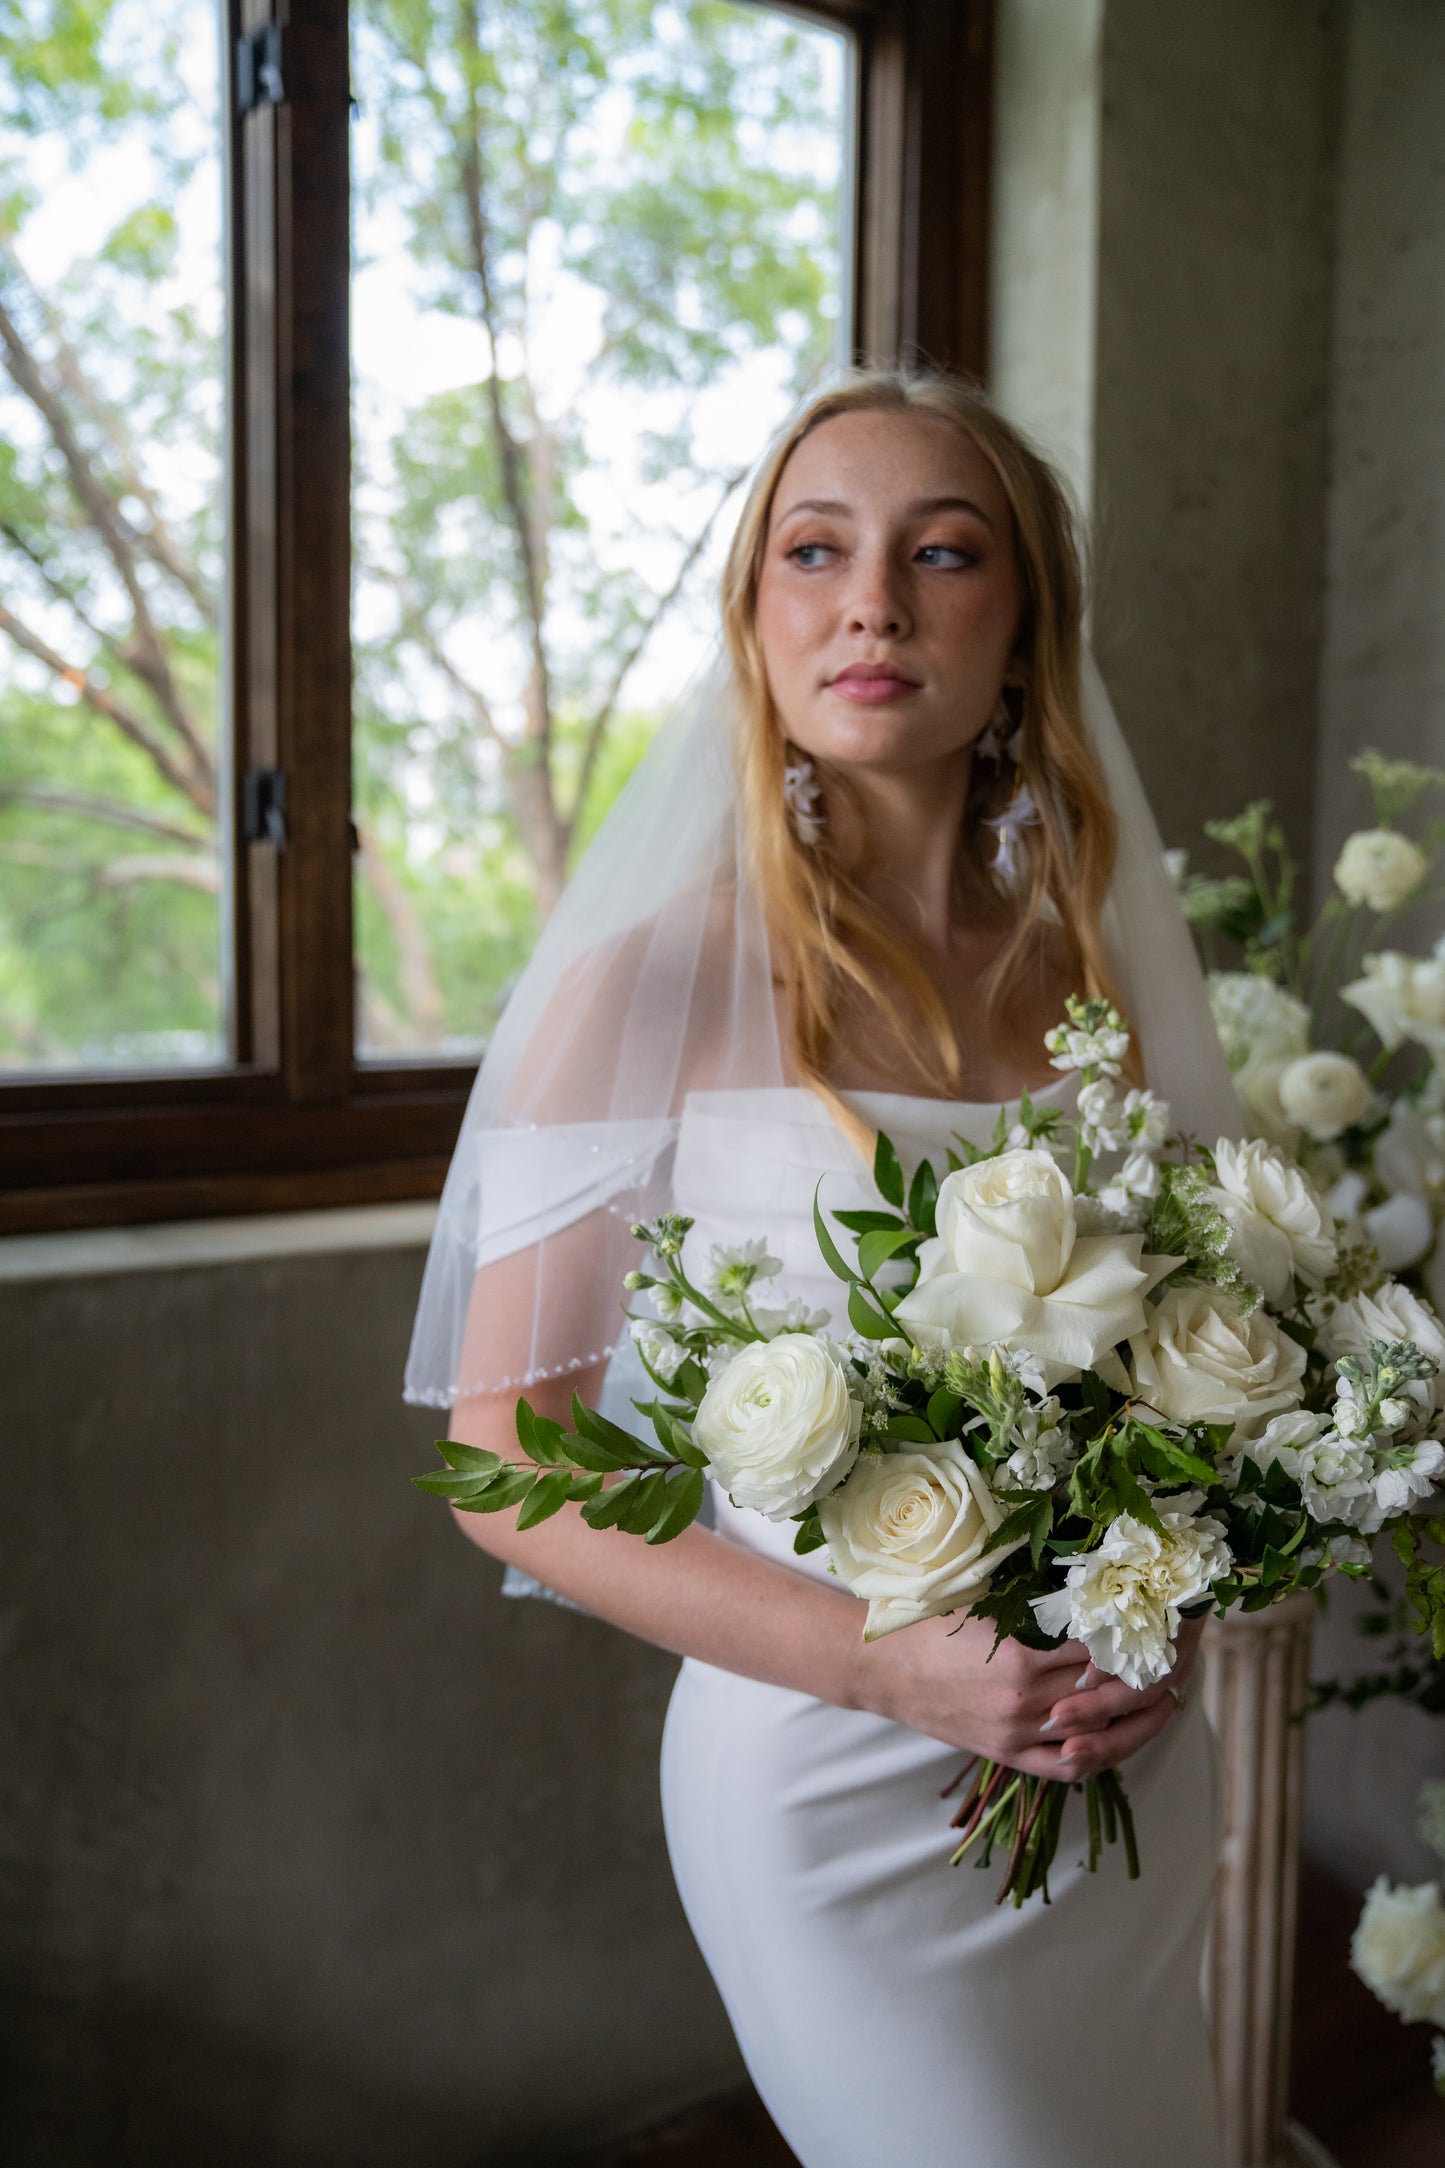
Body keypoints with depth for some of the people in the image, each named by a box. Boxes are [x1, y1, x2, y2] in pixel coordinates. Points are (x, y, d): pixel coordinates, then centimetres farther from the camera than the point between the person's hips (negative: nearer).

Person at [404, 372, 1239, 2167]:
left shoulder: (1099, 973, 0)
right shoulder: (647, 988, -14)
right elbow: (508, 1459, -12)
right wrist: (882, 1661, -19)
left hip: (1135, 1768, 5)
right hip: (835, 1775, -5)